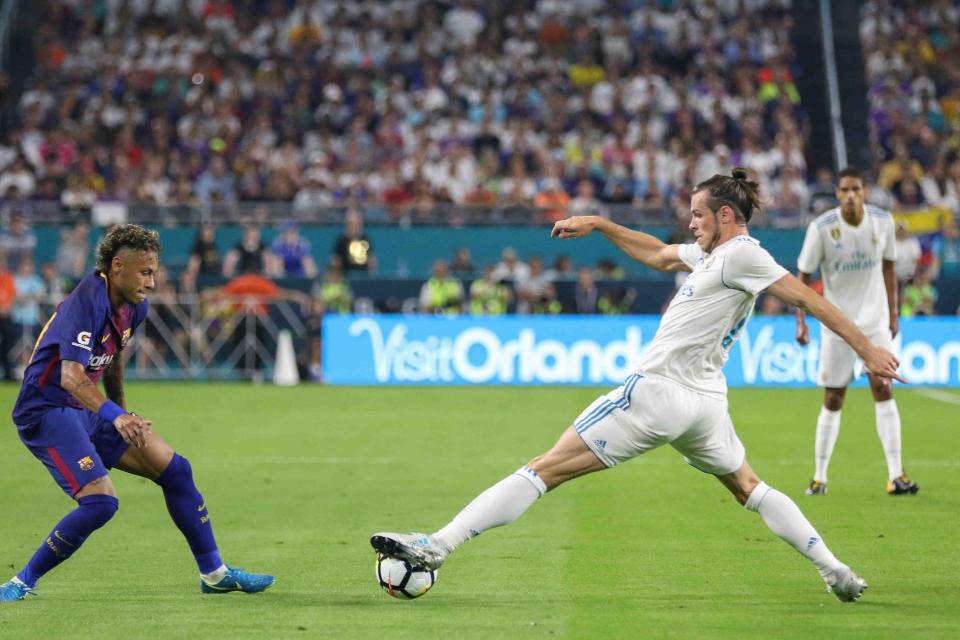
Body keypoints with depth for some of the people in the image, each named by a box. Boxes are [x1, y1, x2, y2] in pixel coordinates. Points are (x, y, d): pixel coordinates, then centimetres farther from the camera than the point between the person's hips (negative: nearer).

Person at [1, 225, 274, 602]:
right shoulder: (87, 302, -23)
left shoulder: (133, 308, 5)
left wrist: (123, 417, 31)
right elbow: (71, 377, -33)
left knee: (175, 470, 5)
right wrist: (115, 416, -47)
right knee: (101, 501, -25)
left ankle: (214, 573, 15)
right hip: (46, 411, -9)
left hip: (87, 413, 9)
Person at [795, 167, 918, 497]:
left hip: (875, 321, 2)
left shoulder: (883, 221, -5)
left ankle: (896, 476, -10)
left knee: (883, 389, -10)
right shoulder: (821, 228, -13)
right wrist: (800, 320, -11)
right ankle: (819, 477, 15)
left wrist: (893, 312, 10)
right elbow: (803, 275, -5)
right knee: (833, 401, 1)